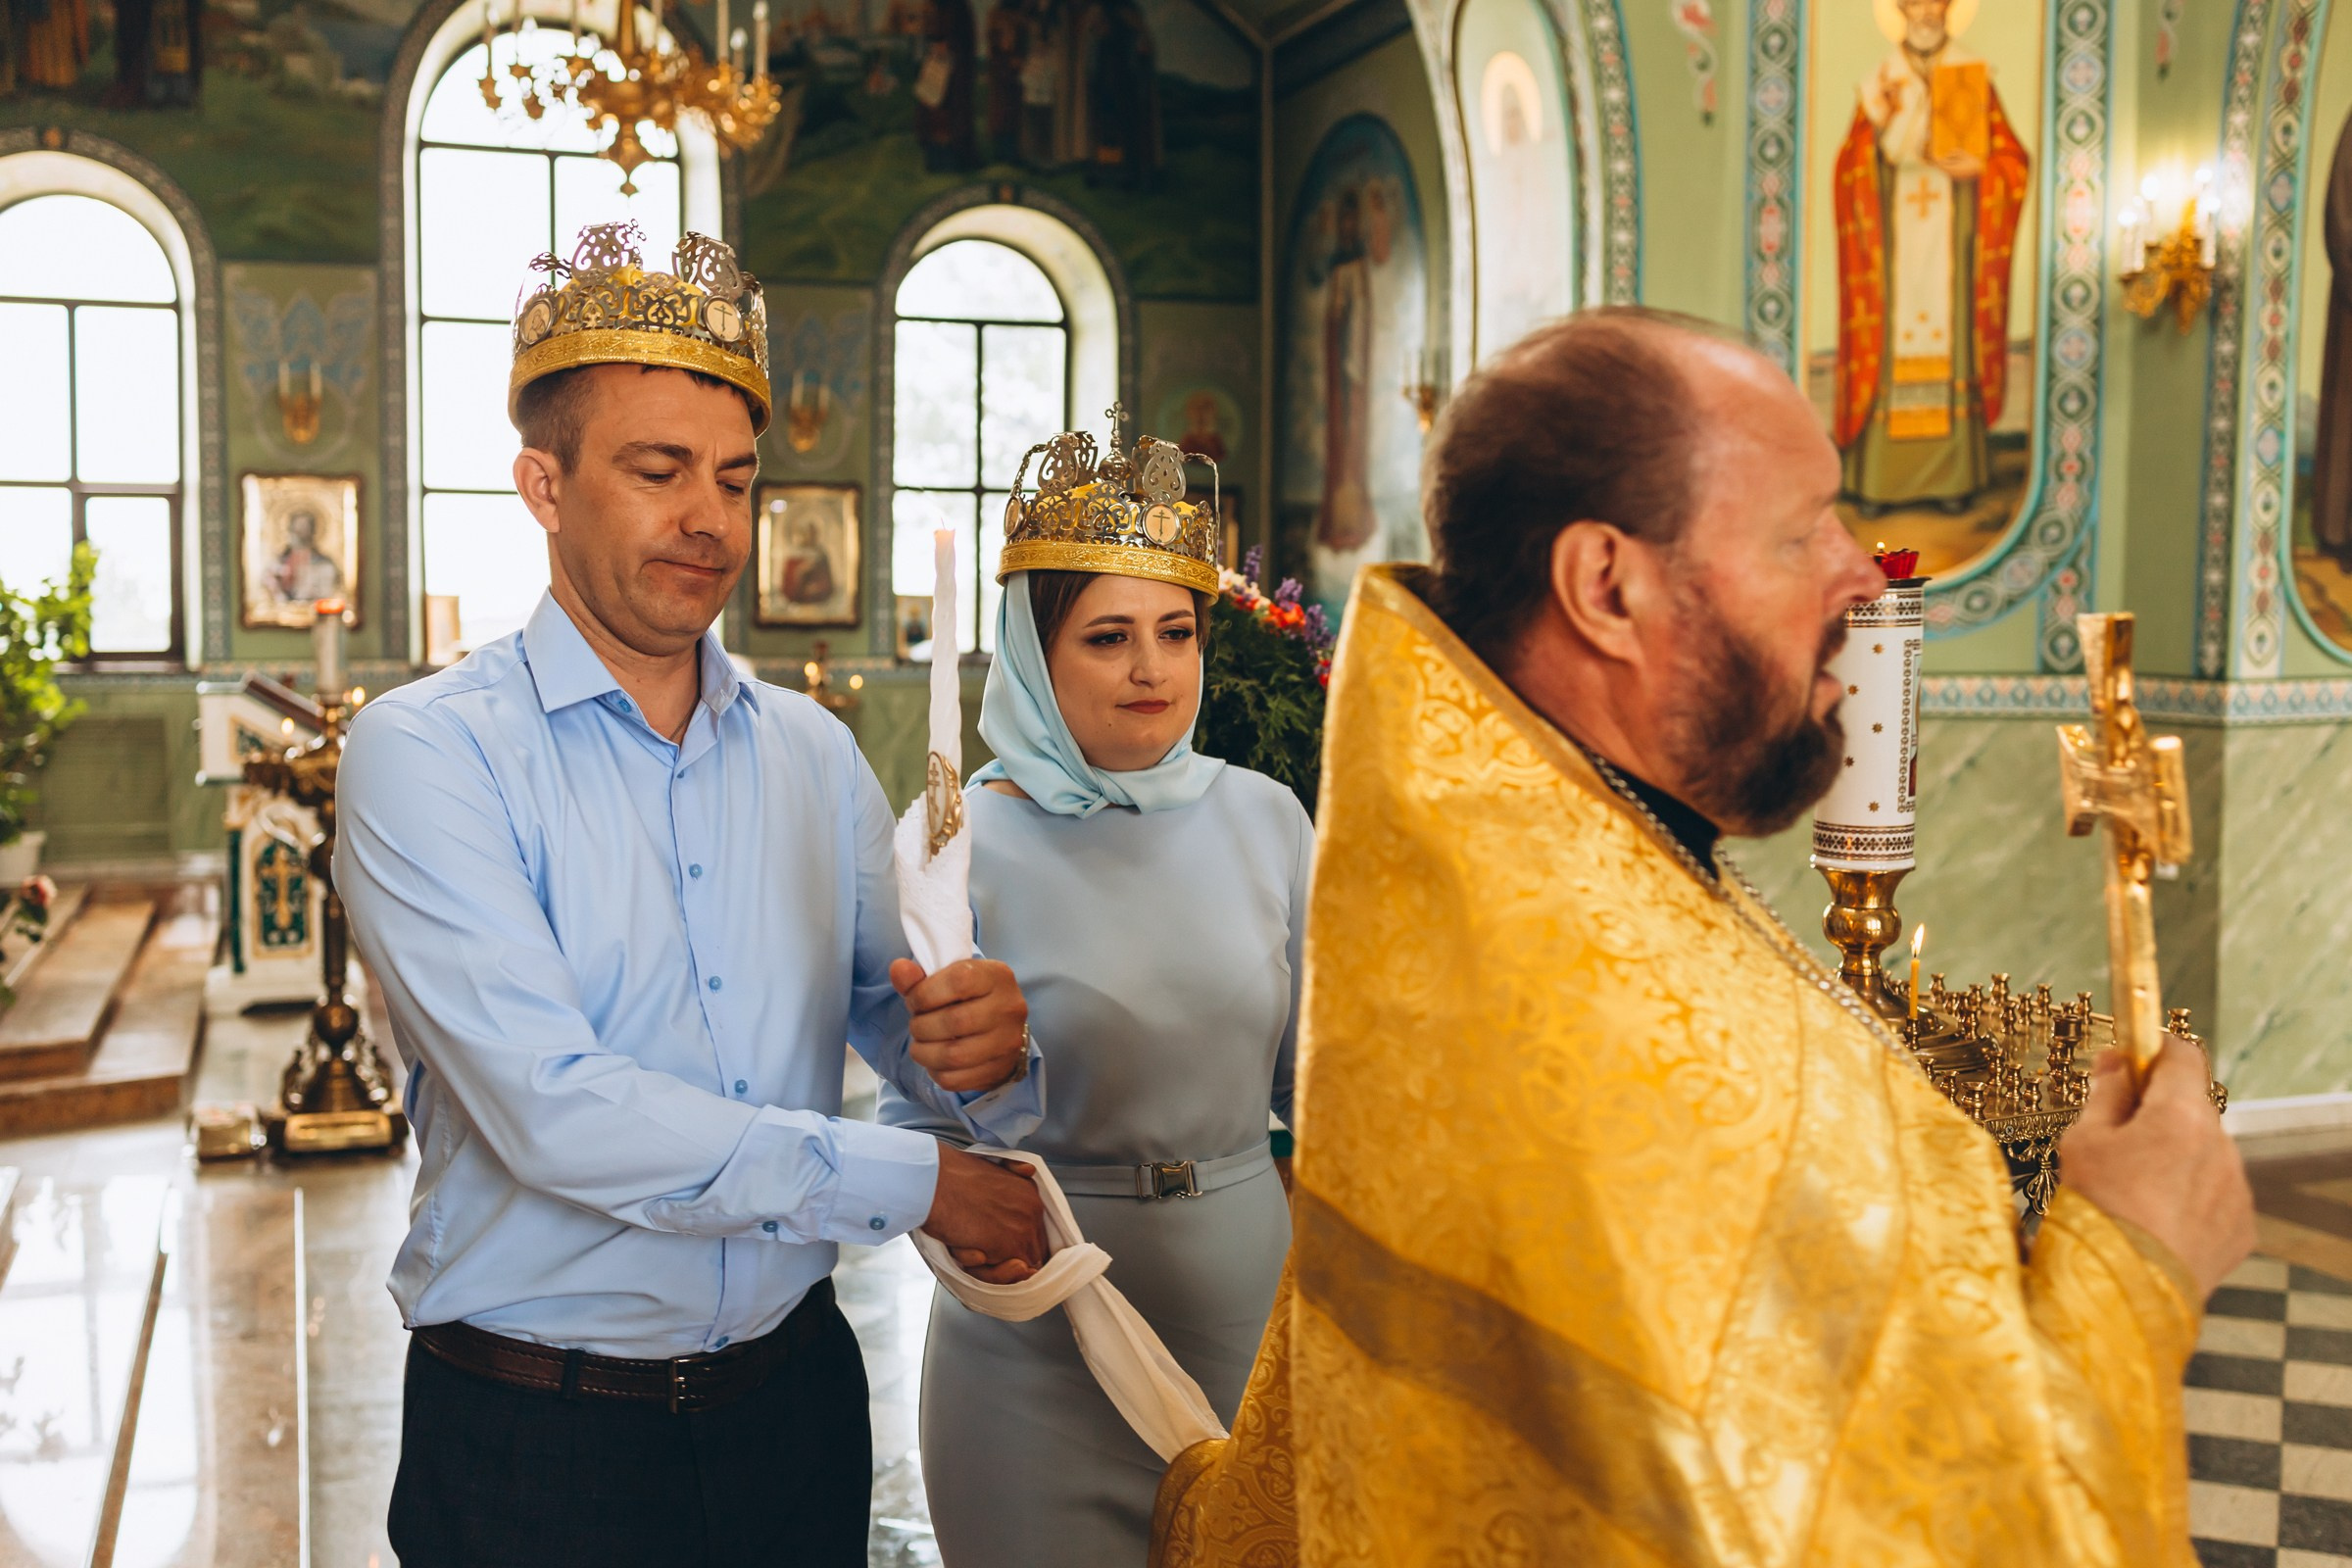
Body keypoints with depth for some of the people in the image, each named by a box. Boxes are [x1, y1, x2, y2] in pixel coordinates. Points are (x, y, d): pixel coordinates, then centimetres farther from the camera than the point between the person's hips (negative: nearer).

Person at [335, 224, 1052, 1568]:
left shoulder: (814, 752, 5)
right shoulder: (427, 751, -12)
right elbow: (553, 1112, -23)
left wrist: (979, 1054, -25)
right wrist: (912, 1181, -20)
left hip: (793, 1393, 5)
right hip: (534, 1444, -4)